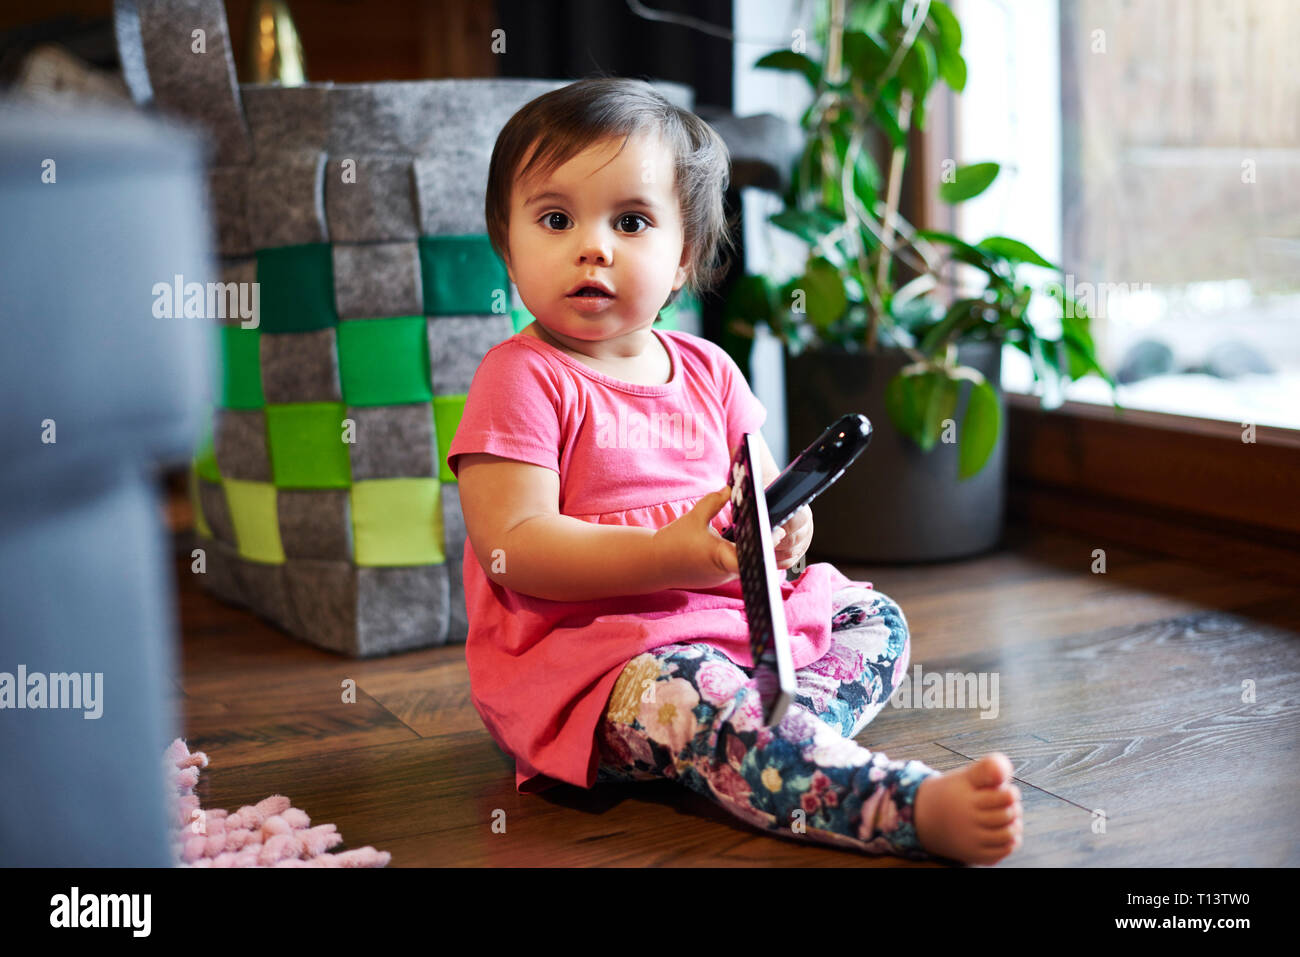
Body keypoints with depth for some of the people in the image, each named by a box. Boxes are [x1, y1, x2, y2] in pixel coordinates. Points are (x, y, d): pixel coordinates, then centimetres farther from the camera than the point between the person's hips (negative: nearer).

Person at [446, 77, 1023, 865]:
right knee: (685, 695, -35)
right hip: (581, 647, -8)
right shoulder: (521, 380, -9)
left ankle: (777, 742, -26)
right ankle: (918, 808, -48)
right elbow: (512, 547, -18)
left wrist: (783, 526, -11)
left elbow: (764, 488, 16)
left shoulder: (706, 370, 11)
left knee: (876, 620, 3)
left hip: (727, 613, 8)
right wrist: (669, 555, -27)